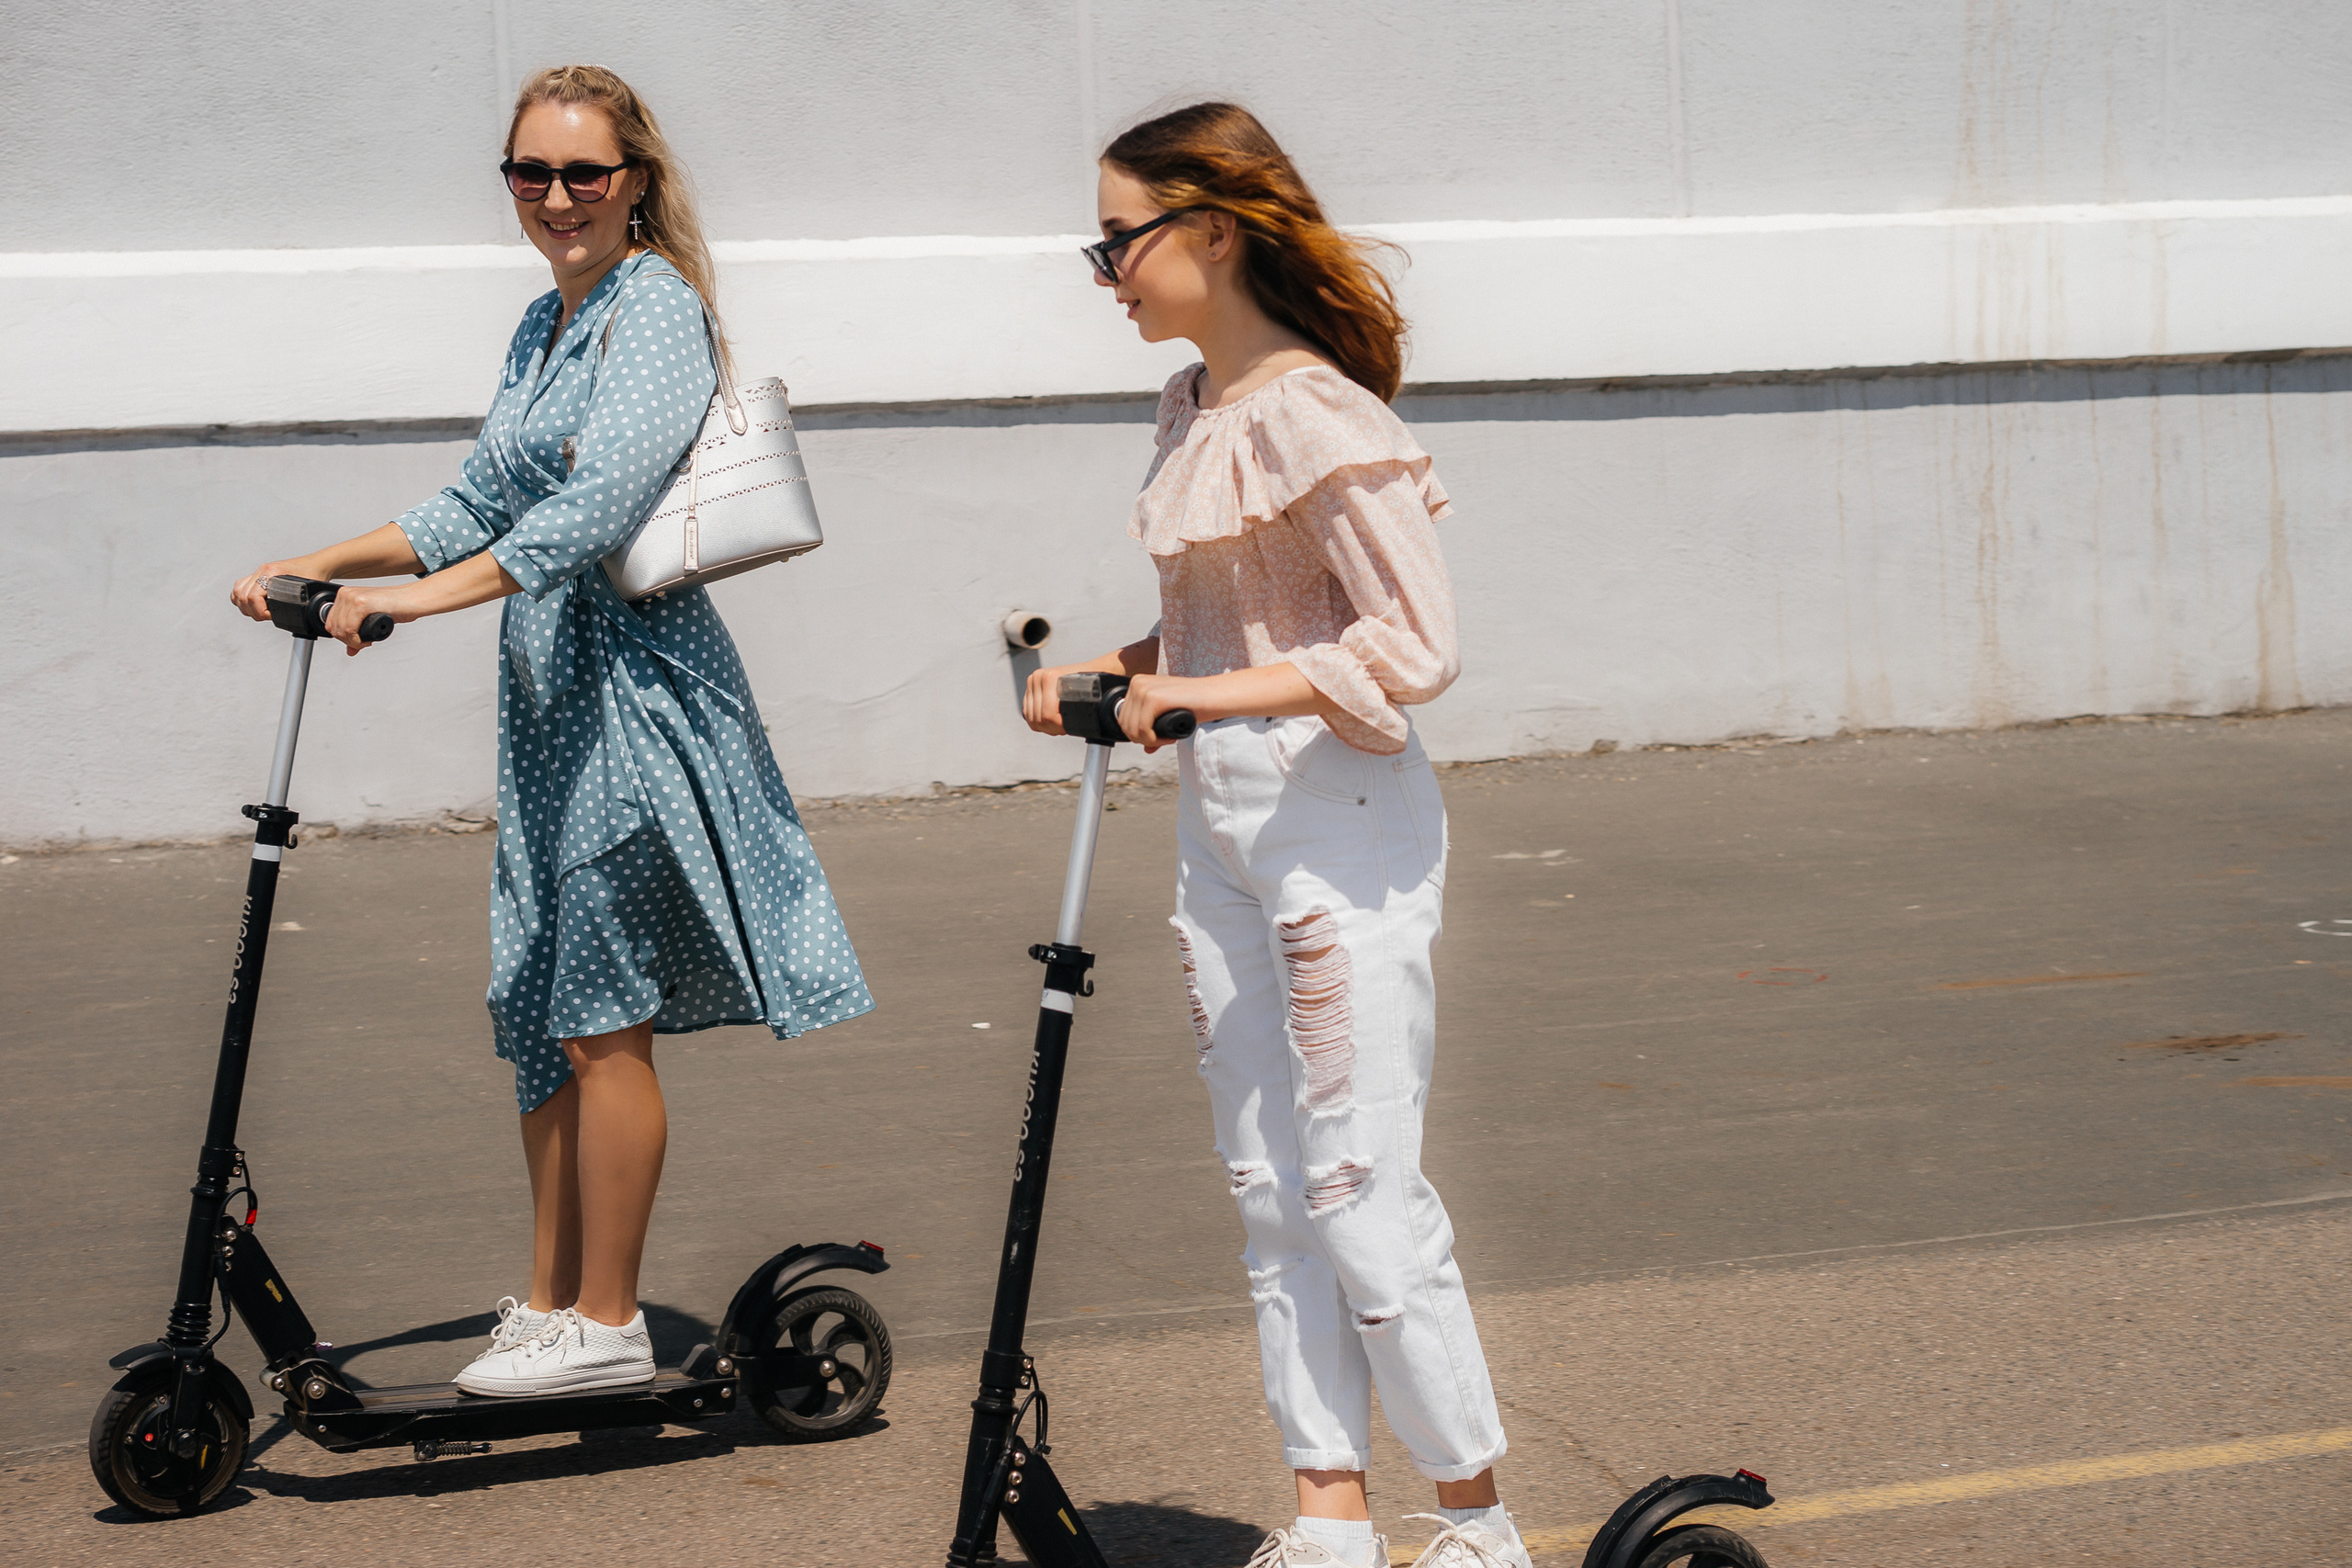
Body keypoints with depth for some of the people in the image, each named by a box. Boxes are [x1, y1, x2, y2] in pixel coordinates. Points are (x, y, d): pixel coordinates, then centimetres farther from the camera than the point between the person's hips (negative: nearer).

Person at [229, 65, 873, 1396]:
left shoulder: (657, 304, -10)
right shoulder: (546, 323, 17)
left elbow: (601, 500, -24)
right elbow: (481, 508, 20)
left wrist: (425, 595, -30)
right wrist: (319, 567, 10)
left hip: (640, 681, -9)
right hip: (554, 690, 9)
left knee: (601, 1016, -4)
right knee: (544, 1009, 12)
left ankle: (607, 1325, 5)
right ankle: (551, 1303, 21)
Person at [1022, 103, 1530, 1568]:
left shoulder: (1311, 415, -17)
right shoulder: (1194, 410, 11)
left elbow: (1417, 647, -20)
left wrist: (1218, 692, -23)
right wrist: (1108, 668, 6)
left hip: (1340, 820, -9)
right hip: (1223, 819, 9)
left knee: (1362, 1189, -4)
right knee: (1272, 1188, 11)